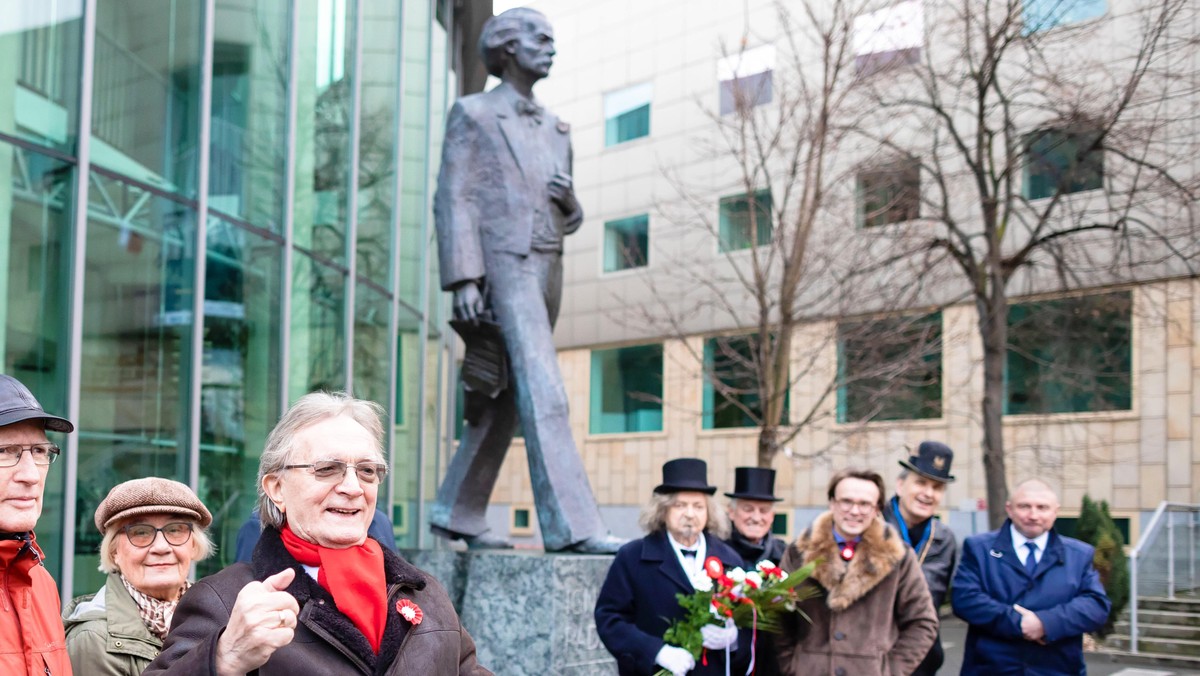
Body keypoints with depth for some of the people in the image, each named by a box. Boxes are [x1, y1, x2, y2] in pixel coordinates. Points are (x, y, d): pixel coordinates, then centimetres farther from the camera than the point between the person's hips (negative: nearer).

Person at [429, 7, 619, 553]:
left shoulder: (556, 128, 22)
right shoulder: (472, 114, 4)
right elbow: (453, 199, -5)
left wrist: (569, 199, -1)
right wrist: (464, 280, -15)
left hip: (546, 270, 7)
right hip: (504, 266, -7)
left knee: (503, 404, 9)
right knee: (543, 395, -16)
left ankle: (456, 514, 19)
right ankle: (569, 525, -20)